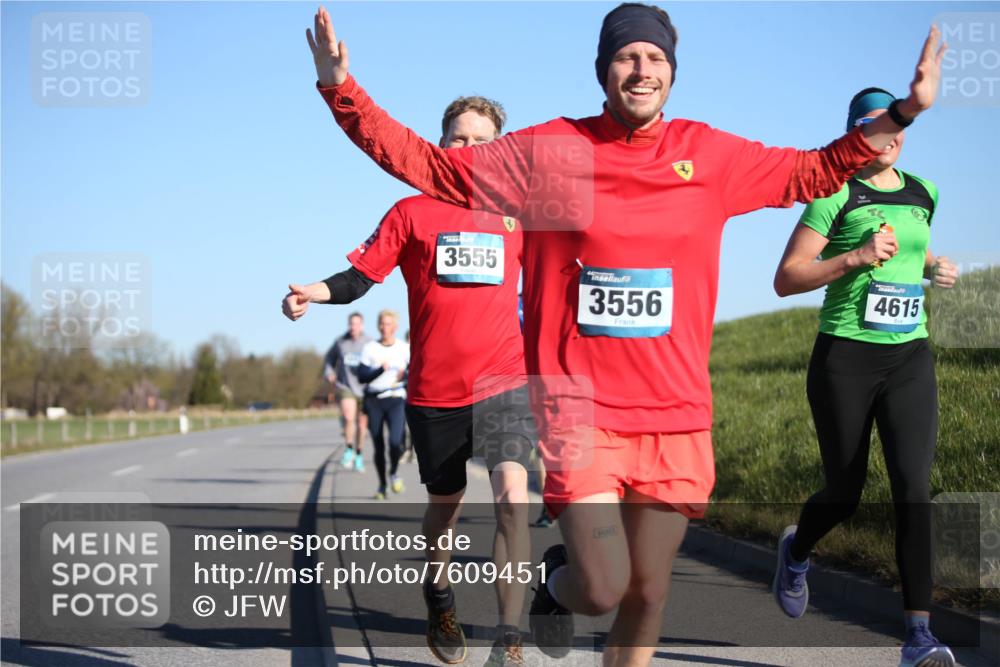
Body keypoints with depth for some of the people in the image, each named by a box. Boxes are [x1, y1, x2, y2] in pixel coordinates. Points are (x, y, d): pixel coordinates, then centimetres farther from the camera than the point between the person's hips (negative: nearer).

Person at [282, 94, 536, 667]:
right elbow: (363, 275, -1)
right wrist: (316, 292, -19)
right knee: (444, 503, 13)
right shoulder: (412, 213, 5)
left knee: (512, 496, -18)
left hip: (505, 381, 0)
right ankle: (439, 600, 43)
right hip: (434, 389, 0)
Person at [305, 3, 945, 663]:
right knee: (601, 591, -12)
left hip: (675, 414, 3)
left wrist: (901, 114, 11)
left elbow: (811, 173, 19)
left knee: (647, 594, 8)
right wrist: (342, 88, -6)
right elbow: (424, 164, 3)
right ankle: (558, 578, 25)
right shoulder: (546, 151, -1)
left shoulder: (710, 155, 6)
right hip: (578, 405, -3)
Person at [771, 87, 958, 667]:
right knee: (845, 495, 7)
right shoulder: (837, 195, -6)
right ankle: (796, 552, 42)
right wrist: (858, 257, -19)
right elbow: (785, 279, -9)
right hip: (845, 360, -3)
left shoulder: (923, 193, 12)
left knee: (913, 487, -13)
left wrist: (933, 268, 12)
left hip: (911, 359, 4)